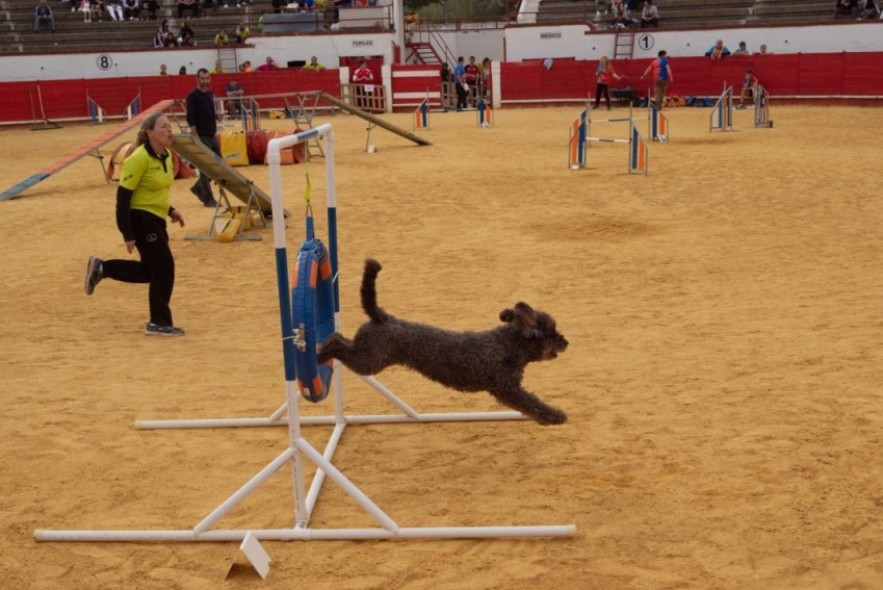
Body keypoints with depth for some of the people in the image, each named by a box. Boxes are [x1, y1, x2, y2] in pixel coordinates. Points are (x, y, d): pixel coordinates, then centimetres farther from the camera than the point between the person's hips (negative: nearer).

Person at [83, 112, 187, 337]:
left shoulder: (166, 155, 7)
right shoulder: (140, 158, -19)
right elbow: (123, 195, -19)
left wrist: (170, 210, 8)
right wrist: (128, 234, -21)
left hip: (155, 220, 9)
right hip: (142, 220, -9)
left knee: (152, 270, 17)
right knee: (164, 269, -4)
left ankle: (101, 268, 29)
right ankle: (159, 323, 9)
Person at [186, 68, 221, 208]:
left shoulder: (210, 94, 12)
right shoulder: (193, 96, -11)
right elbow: (190, 119, -15)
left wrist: (215, 132, 15)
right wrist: (195, 137, -19)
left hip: (212, 136, 8)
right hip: (201, 136, -8)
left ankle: (198, 188, 25)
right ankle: (208, 199, 4)